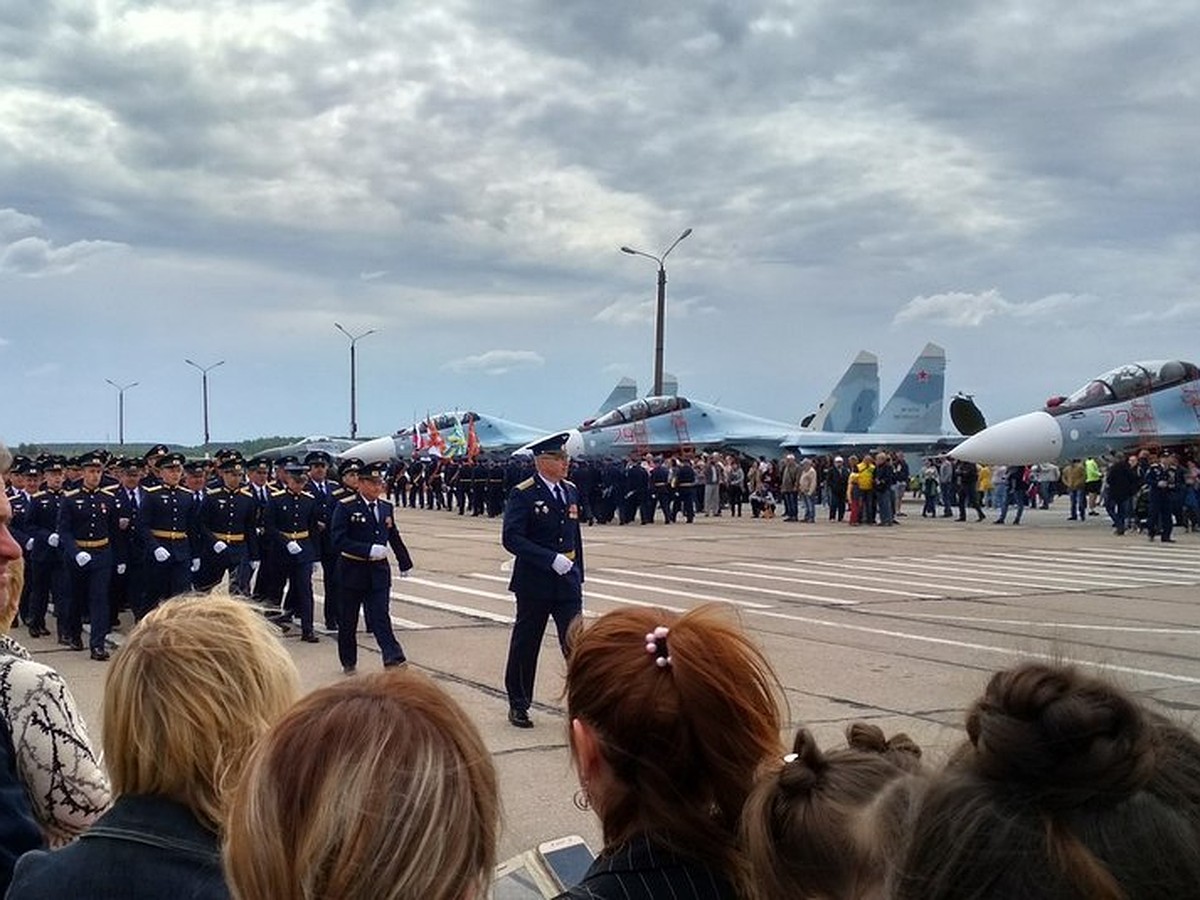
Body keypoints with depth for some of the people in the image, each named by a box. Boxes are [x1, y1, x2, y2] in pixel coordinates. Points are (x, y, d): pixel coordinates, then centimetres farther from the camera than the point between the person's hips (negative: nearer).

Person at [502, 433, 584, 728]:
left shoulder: (570, 491, 10)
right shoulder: (522, 494, -10)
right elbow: (511, 538, -18)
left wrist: (578, 575, 15)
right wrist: (551, 559, -23)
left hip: (567, 582, 5)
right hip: (534, 583, -4)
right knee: (525, 646, 8)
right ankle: (518, 706, 23)